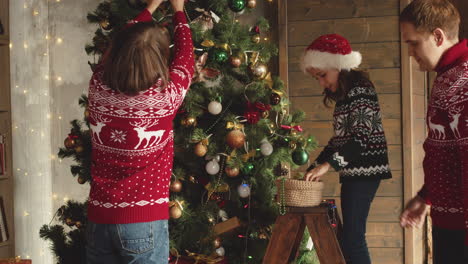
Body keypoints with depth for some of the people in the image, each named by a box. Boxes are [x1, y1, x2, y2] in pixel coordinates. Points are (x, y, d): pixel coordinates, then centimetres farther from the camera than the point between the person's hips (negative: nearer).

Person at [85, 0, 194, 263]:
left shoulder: (99, 88, -7)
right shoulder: (164, 97, -15)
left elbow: (120, 48, 12)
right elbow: (185, 58, 5)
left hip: (99, 220, 4)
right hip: (145, 223, -4)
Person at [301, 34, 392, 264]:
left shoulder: (360, 90, -12)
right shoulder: (344, 96, 17)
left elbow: (362, 138, -20)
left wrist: (328, 164, -24)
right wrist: (314, 168, 13)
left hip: (364, 170, -10)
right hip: (353, 171, 10)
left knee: (352, 238, -13)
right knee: (351, 237, 11)